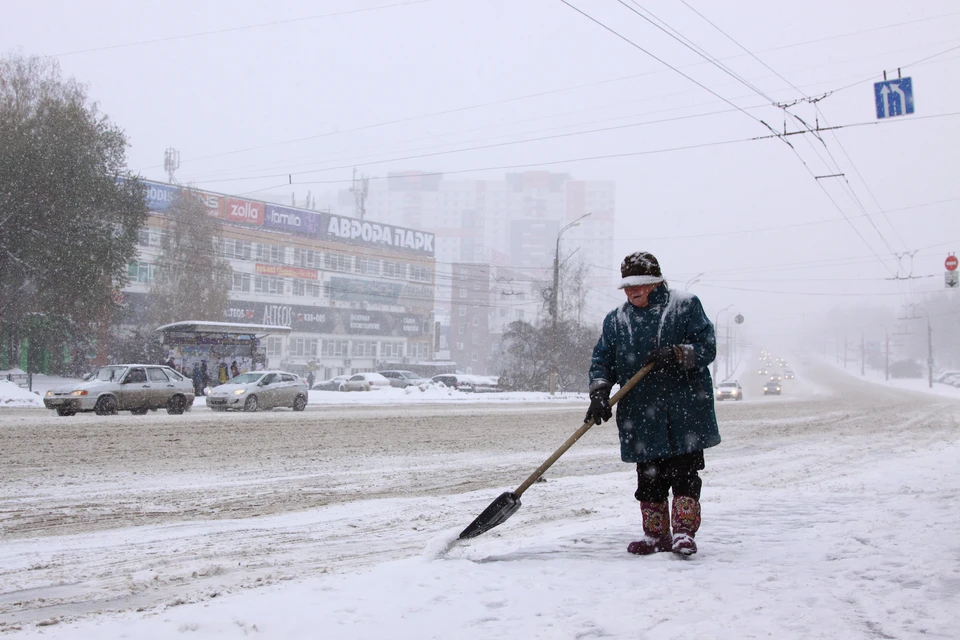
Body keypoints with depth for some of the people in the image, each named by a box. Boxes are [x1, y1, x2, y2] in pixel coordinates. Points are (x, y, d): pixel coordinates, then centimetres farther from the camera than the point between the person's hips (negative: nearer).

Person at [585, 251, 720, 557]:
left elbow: (706, 347, -5)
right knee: (649, 477, 7)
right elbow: (602, 361, 8)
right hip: (642, 417, 3)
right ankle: (656, 534, 19)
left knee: (685, 473, -3)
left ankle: (684, 532, 7)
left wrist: (675, 354, -21)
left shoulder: (686, 306, 1)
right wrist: (599, 394, -9)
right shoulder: (615, 320, 11)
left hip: (686, 411, -3)